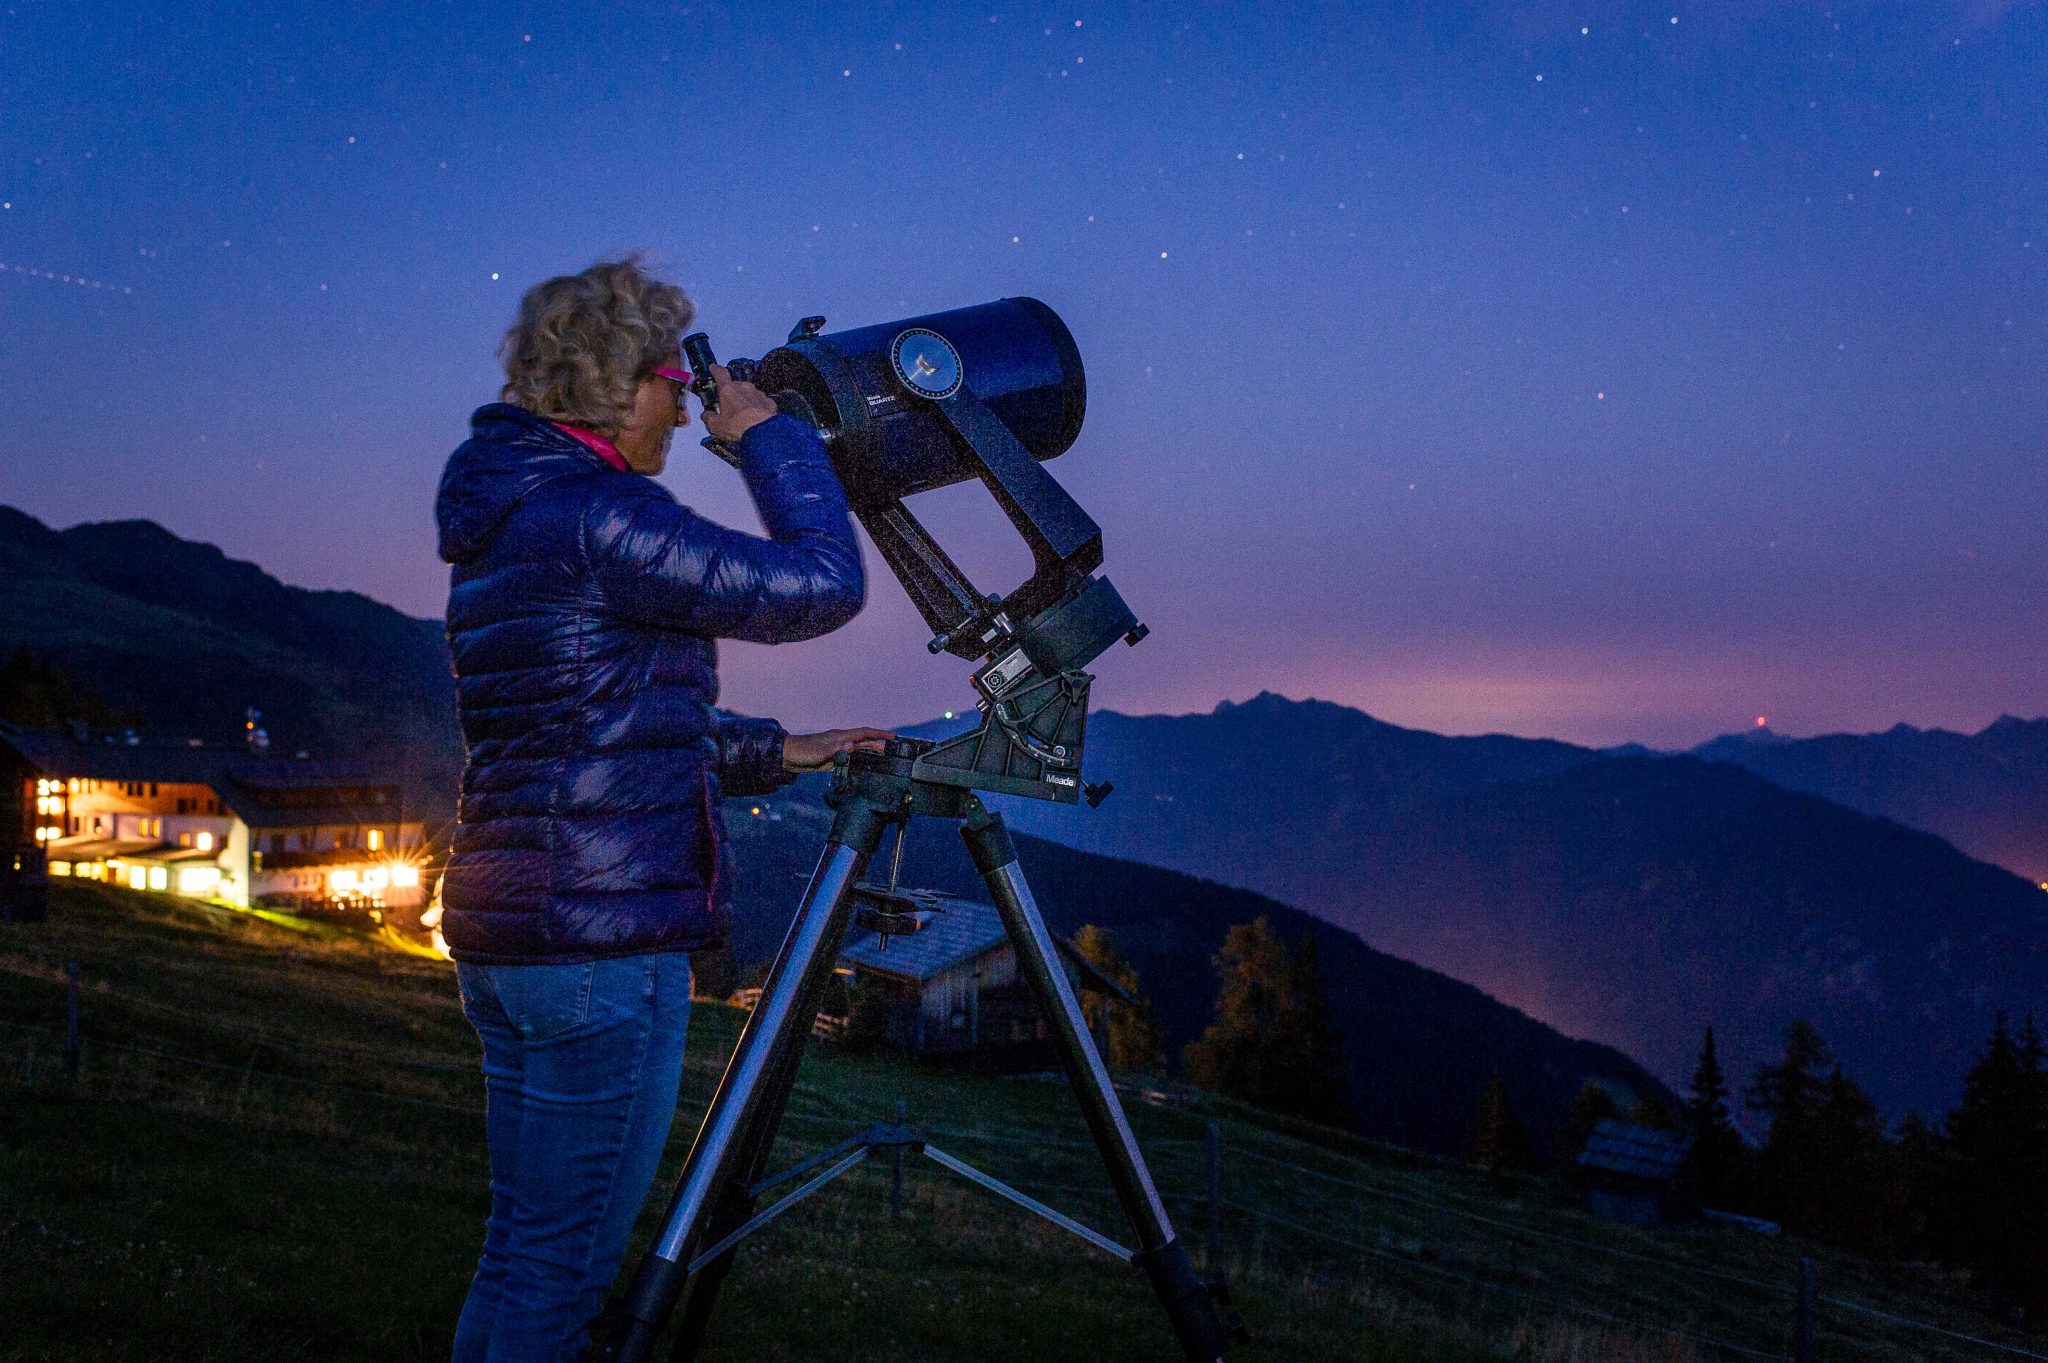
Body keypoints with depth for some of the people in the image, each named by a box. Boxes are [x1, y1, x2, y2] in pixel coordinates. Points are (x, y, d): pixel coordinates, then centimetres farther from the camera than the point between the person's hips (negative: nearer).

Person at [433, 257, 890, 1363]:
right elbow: (817, 584, -14)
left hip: (502, 936, 10)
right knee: (565, 1265, 1)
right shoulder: (592, 517, -15)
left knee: (522, 1247, 18)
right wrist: (767, 432, 0)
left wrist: (773, 751, 19)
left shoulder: (507, 515, 15)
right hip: (601, 939, -10)